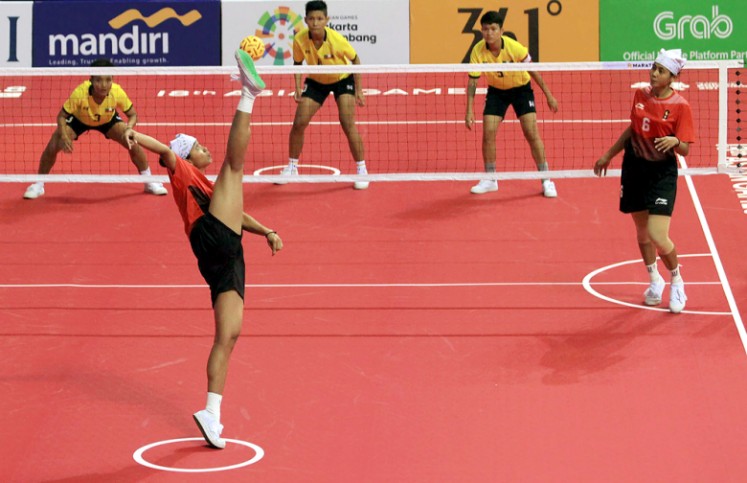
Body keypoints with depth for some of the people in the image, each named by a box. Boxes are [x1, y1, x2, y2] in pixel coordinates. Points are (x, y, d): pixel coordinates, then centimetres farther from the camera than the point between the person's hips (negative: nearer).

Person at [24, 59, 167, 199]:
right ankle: (38, 185, 6)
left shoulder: (118, 93, -35)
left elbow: (133, 115, -19)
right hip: (79, 119, -1)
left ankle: (149, 182, 11)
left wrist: (129, 127, -41)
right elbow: (62, 116, -25)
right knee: (53, 146, -18)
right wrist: (64, 136, -42)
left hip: (108, 119, 1)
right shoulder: (80, 93, -40)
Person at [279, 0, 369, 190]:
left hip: (342, 79, -3)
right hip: (316, 81, 3)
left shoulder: (337, 39, -32)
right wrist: (298, 87, -15)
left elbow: (355, 60, -14)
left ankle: (361, 170, -3)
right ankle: (292, 167, 16)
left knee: (348, 124, -17)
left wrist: (358, 90, -13)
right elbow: (298, 63, -4)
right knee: (299, 123, -4)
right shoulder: (300, 40, -24)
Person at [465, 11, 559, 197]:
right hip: (496, 91, 2)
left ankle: (546, 181, -1)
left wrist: (548, 95, -10)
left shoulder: (514, 47, -29)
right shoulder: (478, 51, -23)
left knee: (531, 133, -10)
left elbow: (533, 70, -15)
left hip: (521, 88, -2)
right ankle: (490, 180, 10)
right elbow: (472, 81, -15)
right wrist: (469, 110, -21)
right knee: (488, 133, -7)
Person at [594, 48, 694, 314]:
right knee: (642, 231, 13)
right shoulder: (641, 95, 2)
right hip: (634, 166, 5)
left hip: (662, 173, -5)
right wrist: (608, 155, 22)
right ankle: (654, 280, 35)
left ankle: (676, 281, 14)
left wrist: (674, 142, -35)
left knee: (658, 237, -13)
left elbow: (685, 149, -13)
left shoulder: (680, 106, -14)